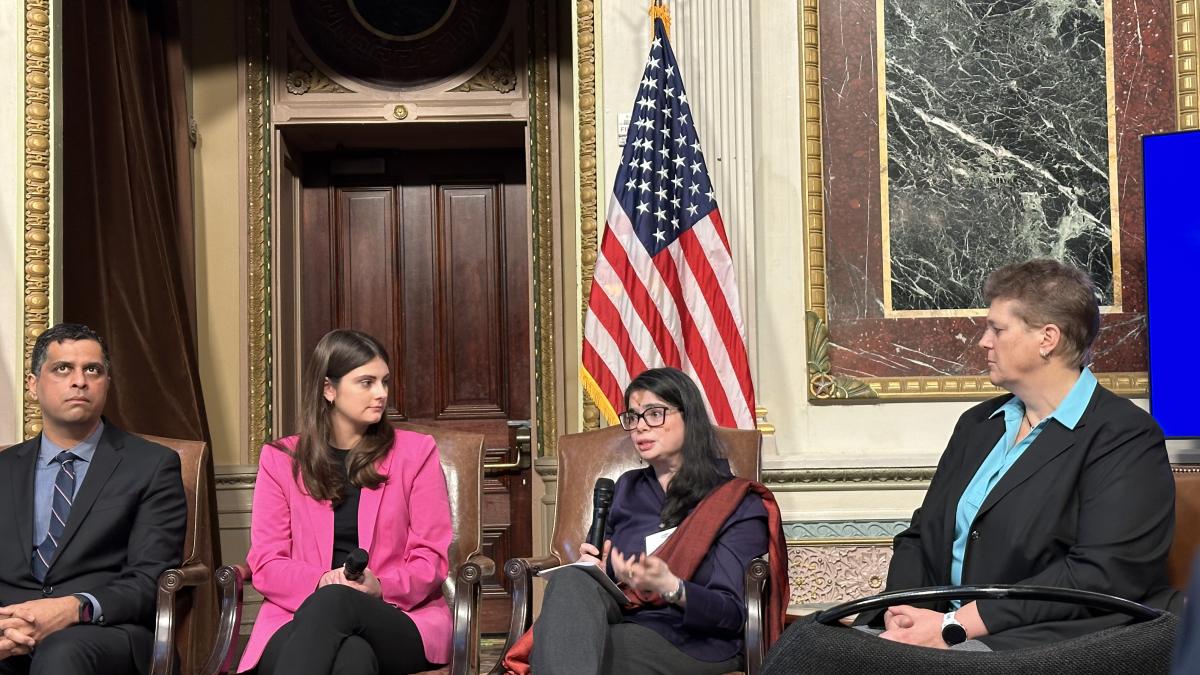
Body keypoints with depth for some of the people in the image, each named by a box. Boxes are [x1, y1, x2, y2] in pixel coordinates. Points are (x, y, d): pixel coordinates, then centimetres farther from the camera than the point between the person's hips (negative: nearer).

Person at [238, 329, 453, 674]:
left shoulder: (415, 452, 10)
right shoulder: (280, 459, 12)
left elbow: (431, 559, 5)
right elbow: (266, 563, 5)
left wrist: (380, 587, -16)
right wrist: (322, 581, -16)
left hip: (399, 618, 1)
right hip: (301, 614, 0)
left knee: (334, 602, -38)